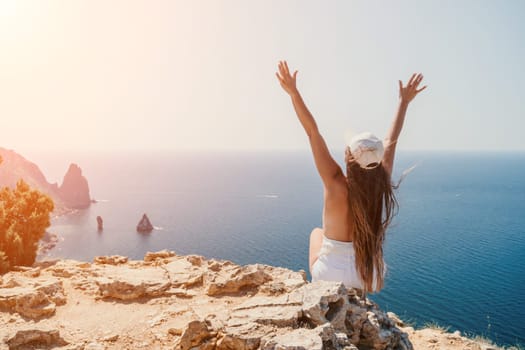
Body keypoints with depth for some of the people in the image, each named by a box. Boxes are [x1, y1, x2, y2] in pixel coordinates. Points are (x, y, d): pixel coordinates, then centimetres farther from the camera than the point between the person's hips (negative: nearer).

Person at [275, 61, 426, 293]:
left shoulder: (337, 185, -24)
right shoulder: (383, 185, -15)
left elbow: (313, 133, -20)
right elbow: (391, 141, 0)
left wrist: (294, 92, -16)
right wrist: (404, 101, 11)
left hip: (329, 277, -2)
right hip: (369, 280, 3)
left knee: (317, 232, 29)